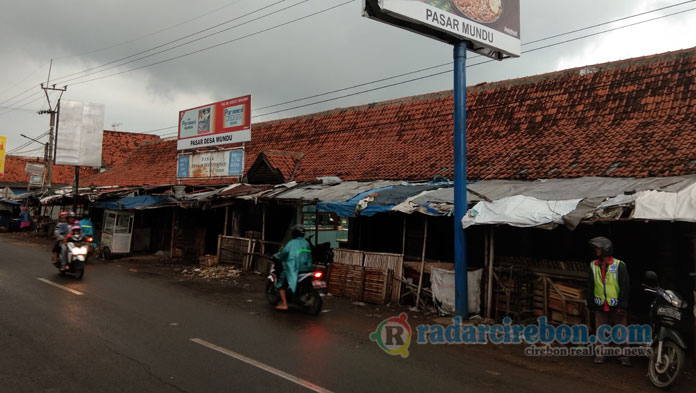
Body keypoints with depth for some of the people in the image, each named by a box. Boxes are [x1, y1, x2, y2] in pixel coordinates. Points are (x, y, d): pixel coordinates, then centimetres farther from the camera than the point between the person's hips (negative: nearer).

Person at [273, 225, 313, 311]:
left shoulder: (292, 243, -8)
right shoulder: (306, 243, 9)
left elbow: (283, 253, -5)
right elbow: (309, 256, 15)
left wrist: (276, 256, 13)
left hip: (293, 269, -6)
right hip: (305, 268, 7)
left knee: (281, 283, 4)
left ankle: (284, 304, -6)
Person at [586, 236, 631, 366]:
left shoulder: (619, 265, -5)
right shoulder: (593, 266, 8)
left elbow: (625, 286, -6)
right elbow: (590, 286, 15)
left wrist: (622, 305, -9)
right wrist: (590, 302, 12)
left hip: (616, 306, -3)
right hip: (600, 306, 4)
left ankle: (623, 355, 13)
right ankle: (599, 354, 16)